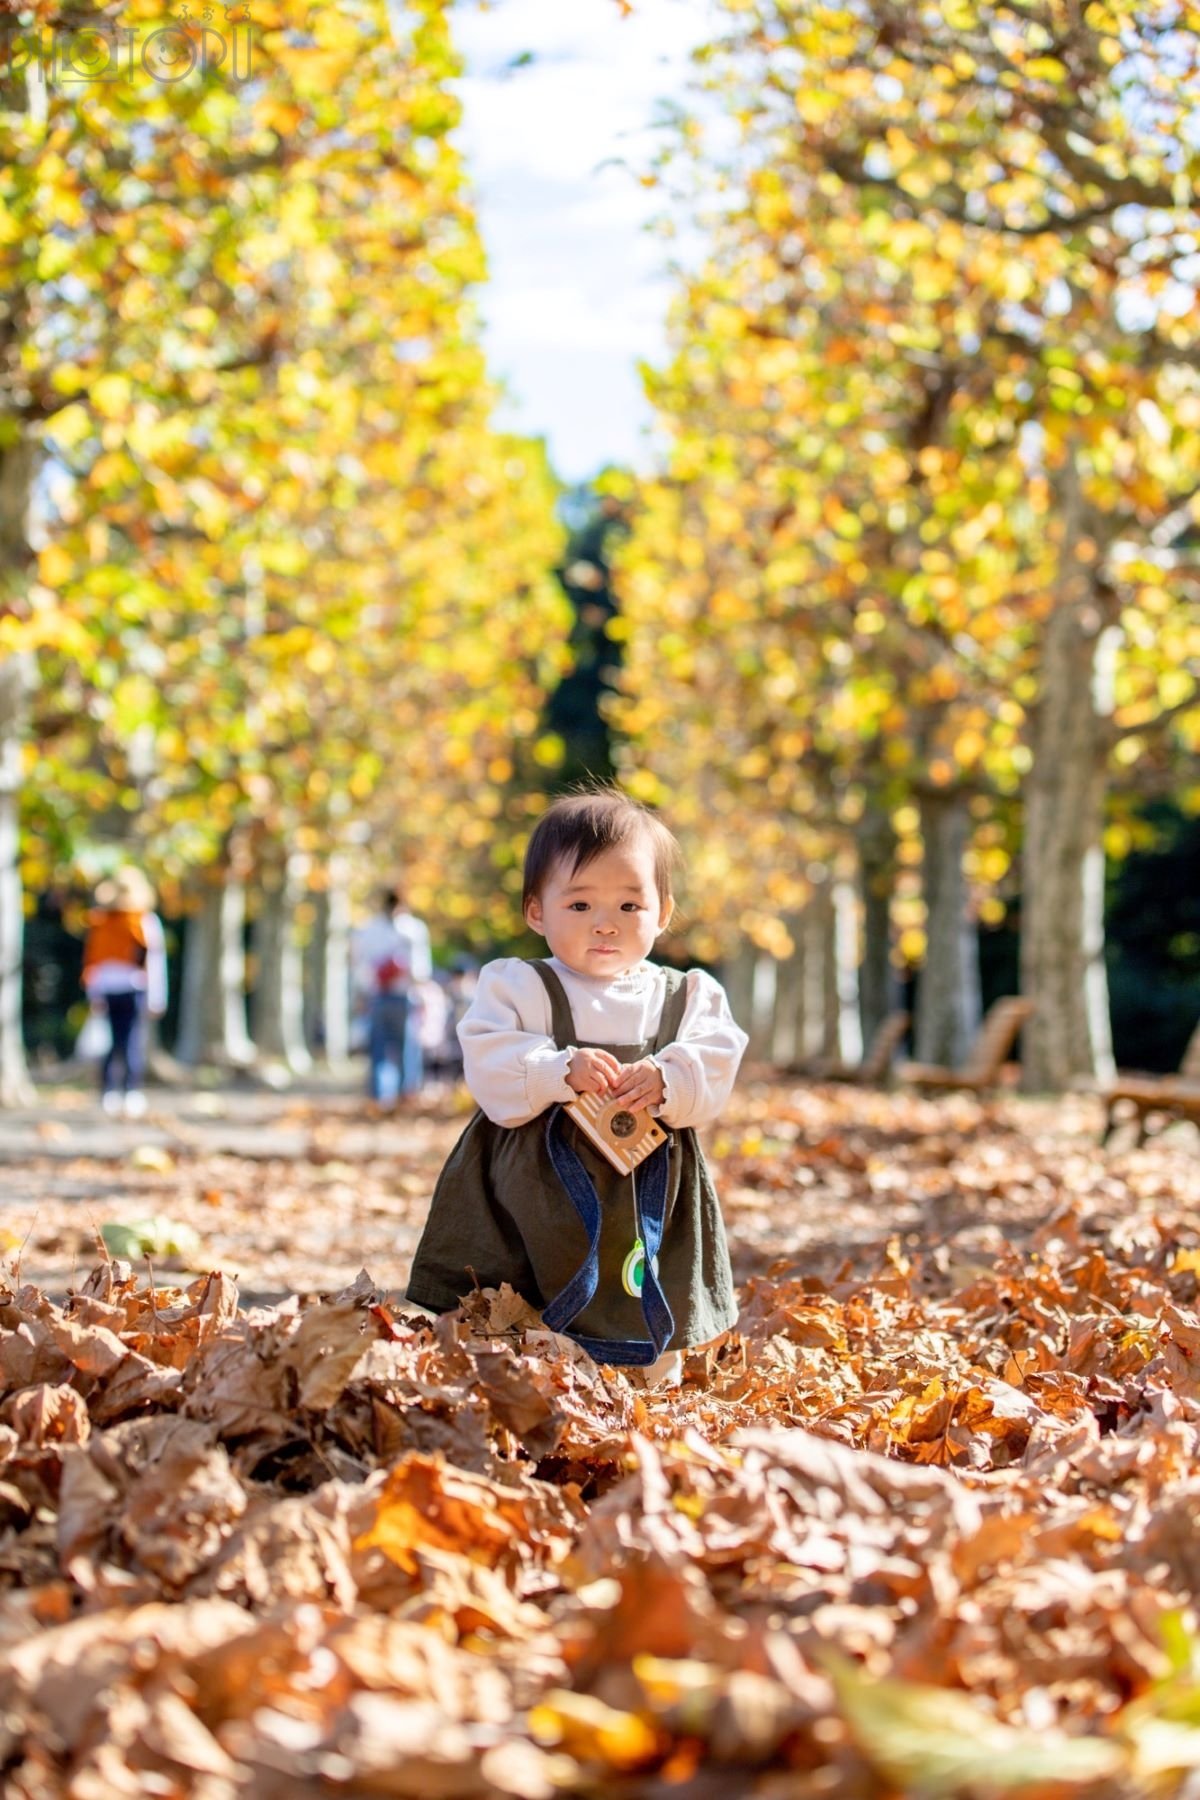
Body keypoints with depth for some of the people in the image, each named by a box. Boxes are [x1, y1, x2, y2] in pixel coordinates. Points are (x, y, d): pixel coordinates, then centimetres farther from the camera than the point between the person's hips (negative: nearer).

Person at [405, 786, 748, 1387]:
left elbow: (714, 1071, -5)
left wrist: (668, 1081, -25)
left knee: (657, 1361, 13)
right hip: (535, 1198, -2)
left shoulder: (688, 996, 5)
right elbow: (489, 1067, -13)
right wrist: (561, 1070, -27)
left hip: (650, 1198, 2)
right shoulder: (516, 986, -2)